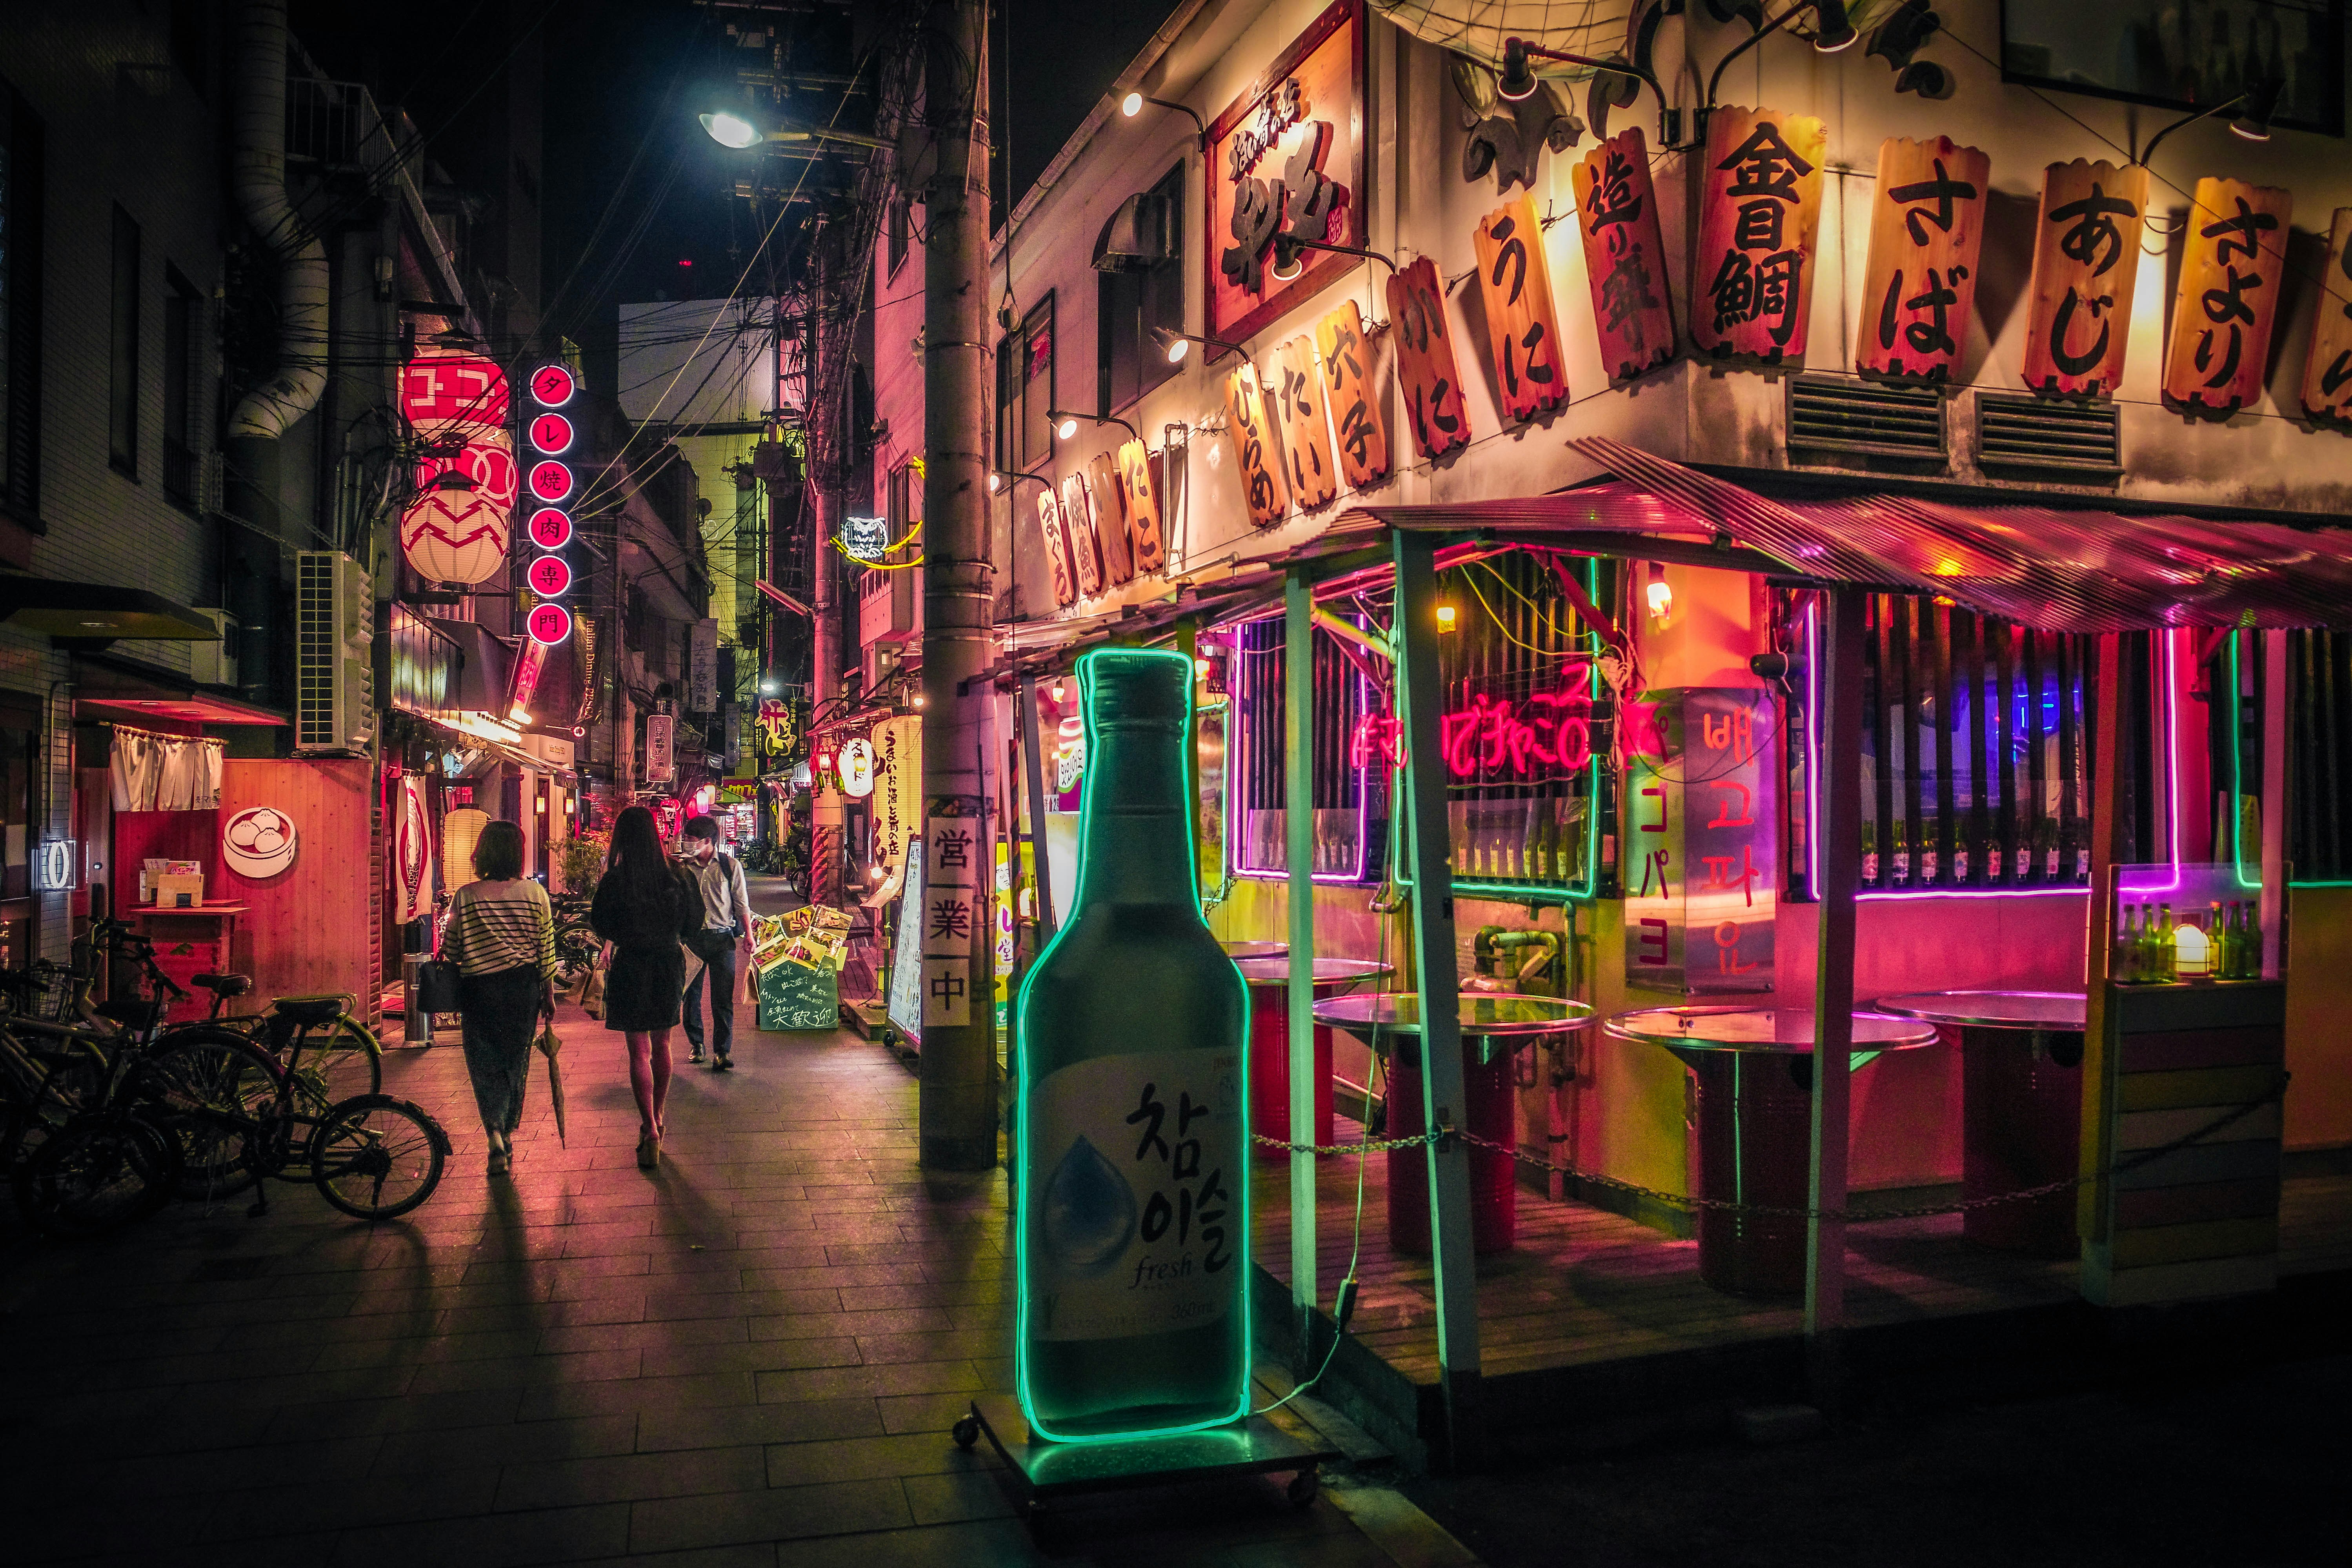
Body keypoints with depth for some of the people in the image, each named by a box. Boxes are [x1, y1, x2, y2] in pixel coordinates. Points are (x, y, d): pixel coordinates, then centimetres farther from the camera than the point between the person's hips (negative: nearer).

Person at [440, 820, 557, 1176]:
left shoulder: (466, 896, -7)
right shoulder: (535, 893, -4)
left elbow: (451, 950, -1)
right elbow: (546, 949, 1)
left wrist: (453, 997, 14)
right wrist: (548, 993, 11)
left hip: (479, 988, -2)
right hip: (523, 987, 2)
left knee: (484, 1064, 7)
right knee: (516, 1061, 15)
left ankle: (495, 1132, -12)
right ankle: (508, 1134, 26)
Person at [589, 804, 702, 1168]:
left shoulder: (615, 879, -13)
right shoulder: (676, 876, -5)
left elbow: (600, 926, -4)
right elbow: (693, 924, 4)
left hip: (631, 967, -3)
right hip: (670, 965, 3)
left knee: (639, 1052, 0)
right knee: (662, 1046, 17)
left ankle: (650, 1132, -8)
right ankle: (657, 1120, 30)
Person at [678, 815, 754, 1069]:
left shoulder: (731, 866, 2)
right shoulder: (683, 867, 4)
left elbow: (742, 903, 6)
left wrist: (748, 935, 3)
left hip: (722, 937, -2)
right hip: (691, 937, 2)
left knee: (723, 996, -4)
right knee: (690, 993, 8)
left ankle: (722, 1050, 0)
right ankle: (696, 1043, 25)